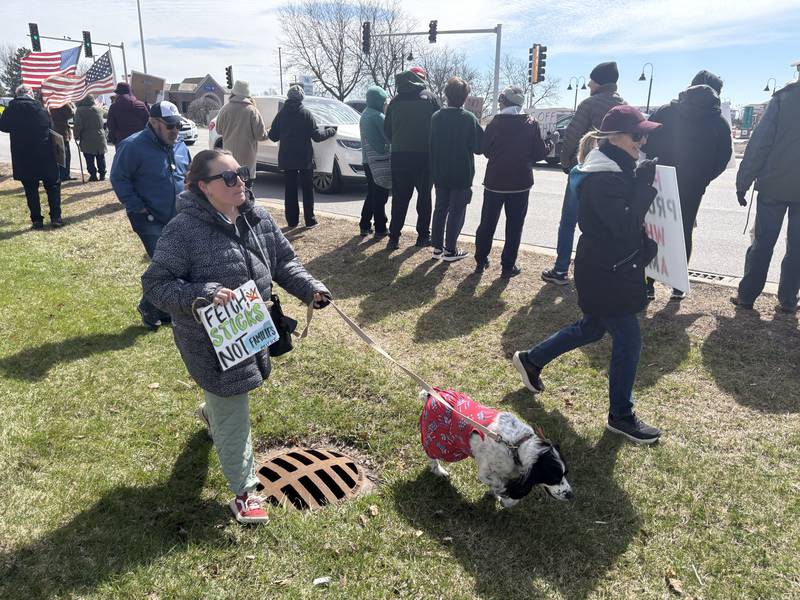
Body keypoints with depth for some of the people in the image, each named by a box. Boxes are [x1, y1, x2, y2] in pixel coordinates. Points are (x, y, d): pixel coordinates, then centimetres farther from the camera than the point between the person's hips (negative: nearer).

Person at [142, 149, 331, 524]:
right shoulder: (184, 229, -23)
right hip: (211, 340, -7)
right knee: (233, 416, 2)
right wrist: (202, 294, -36)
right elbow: (156, 285, -20)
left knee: (234, 393, 32)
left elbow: (284, 261, 7)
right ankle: (244, 492, 19)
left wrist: (310, 288, -9)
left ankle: (210, 411, 68)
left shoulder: (258, 218, -2)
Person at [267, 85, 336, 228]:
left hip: (286, 159, 3)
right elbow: (316, 135, -9)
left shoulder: (281, 114, 1)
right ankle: (310, 220, 5)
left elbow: (273, 136, 5)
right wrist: (330, 131, 7)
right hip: (305, 158, -3)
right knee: (307, 190, 6)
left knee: (290, 190, 8)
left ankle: (292, 221, 9)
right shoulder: (306, 113, -8)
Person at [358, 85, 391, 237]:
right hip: (380, 161, -9)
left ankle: (365, 226, 18)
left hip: (368, 160, 9)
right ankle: (380, 229, 3)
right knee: (380, 196, -2)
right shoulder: (378, 116, -14)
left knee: (371, 195, 16)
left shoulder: (364, 115, 14)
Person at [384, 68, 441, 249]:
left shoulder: (396, 100, 8)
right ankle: (423, 236, 12)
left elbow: (387, 129, 9)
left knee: (399, 198, 7)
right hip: (423, 154, -2)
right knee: (424, 197, 9)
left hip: (399, 155, 3)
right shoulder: (429, 97, -1)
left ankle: (394, 238, 5)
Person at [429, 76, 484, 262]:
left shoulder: (436, 117, -1)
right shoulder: (469, 119, -13)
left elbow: (431, 144, 6)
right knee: (457, 211, 4)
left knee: (440, 208, 14)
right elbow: (479, 147, -8)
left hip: (440, 173, 4)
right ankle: (450, 250, 6)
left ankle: (437, 246, 17)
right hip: (461, 174, -4)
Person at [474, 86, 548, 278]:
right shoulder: (531, 124, -6)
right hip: (520, 183, 0)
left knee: (487, 223, 13)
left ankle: (481, 261, 20)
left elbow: (485, 149, 1)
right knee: (514, 226, 7)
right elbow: (540, 153, -4)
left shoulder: (495, 122, -6)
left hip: (495, 181, 1)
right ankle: (508, 266, 8)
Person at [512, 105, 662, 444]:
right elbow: (624, 226, -27)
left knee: (592, 328, 22)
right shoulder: (603, 178, -22)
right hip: (605, 274, -10)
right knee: (628, 341, 0)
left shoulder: (618, 169, 9)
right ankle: (621, 416, 17)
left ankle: (531, 360, 37)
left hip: (613, 268, 10)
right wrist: (645, 185, -24)